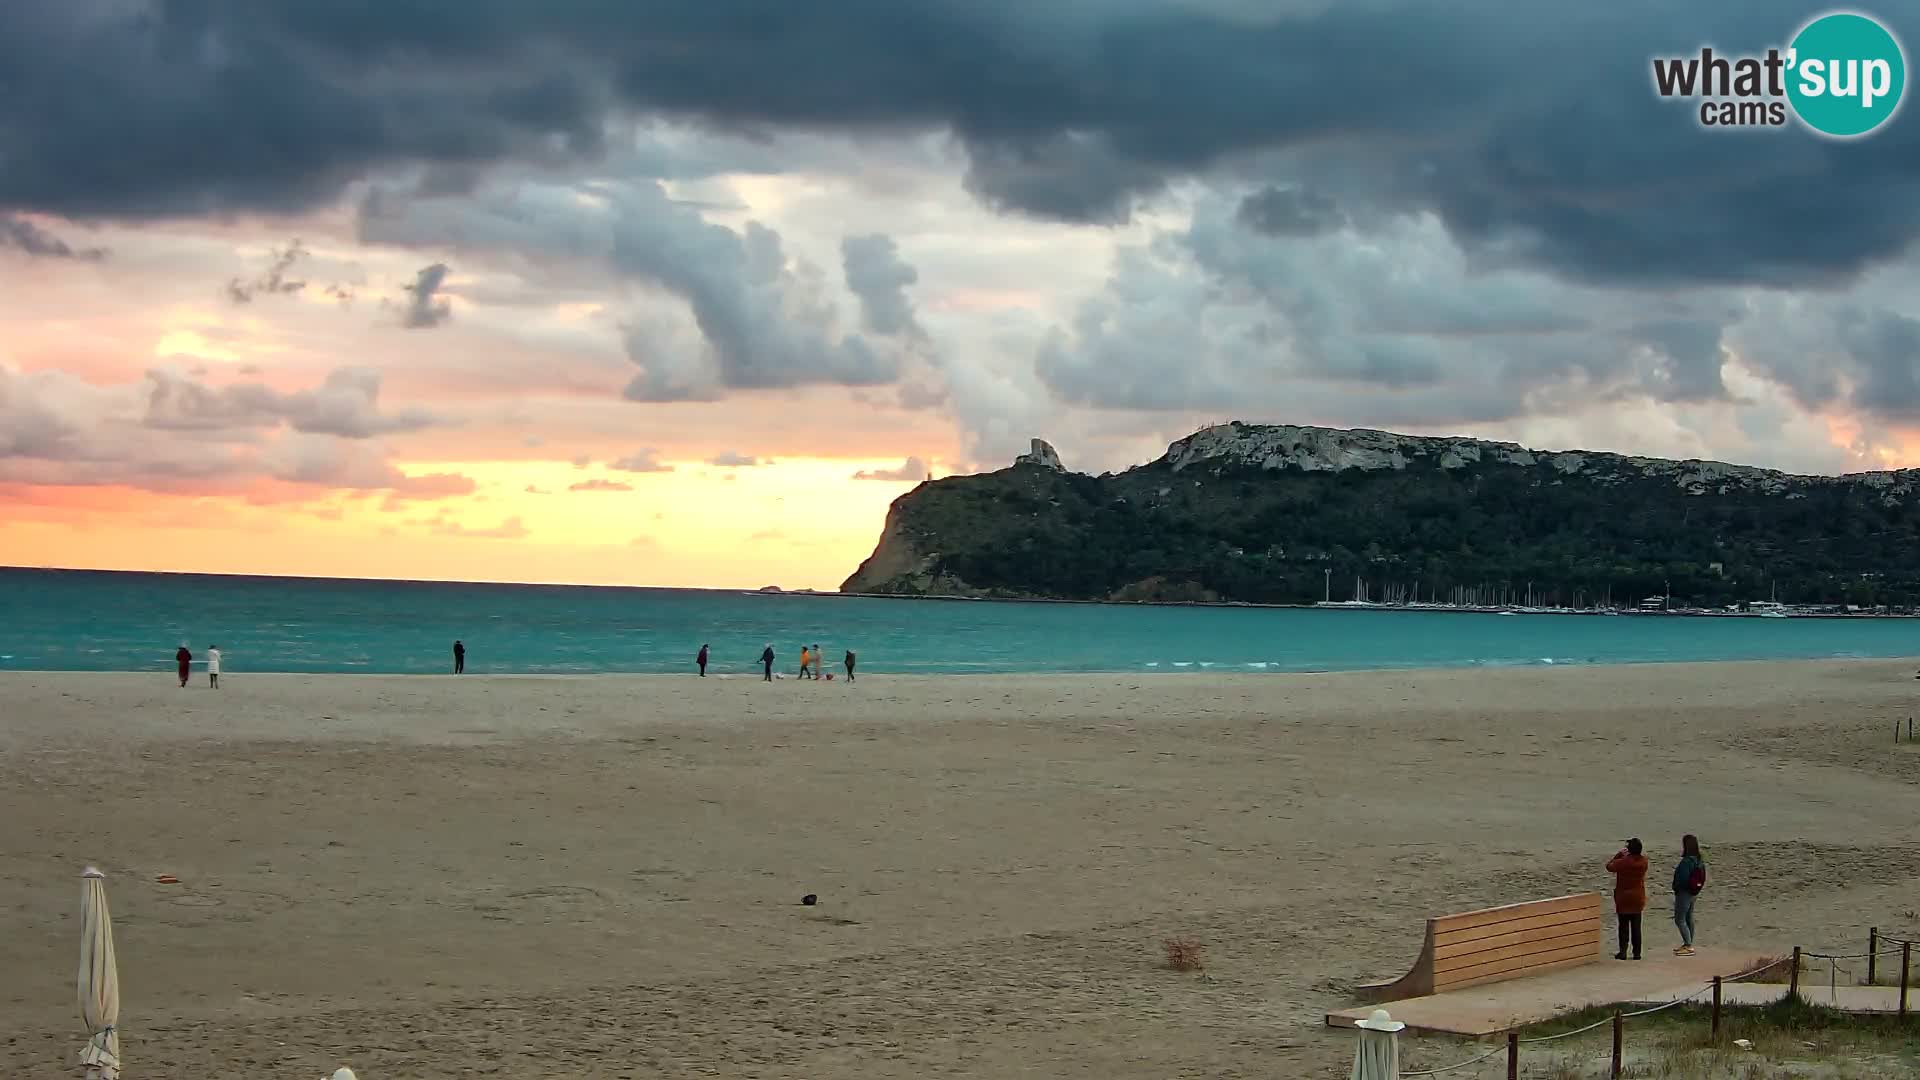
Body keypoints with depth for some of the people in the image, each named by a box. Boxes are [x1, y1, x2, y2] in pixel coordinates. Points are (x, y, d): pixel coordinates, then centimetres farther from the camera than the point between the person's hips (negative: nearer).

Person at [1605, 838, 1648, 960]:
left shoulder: (1624, 862, -19)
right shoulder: (1643, 861, -5)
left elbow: (1609, 866, -5)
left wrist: (1619, 854, 0)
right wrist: (1625, 856, 5)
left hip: (1623, 898, -4)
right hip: (1638, 899, 4)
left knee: (1624, 926, 4)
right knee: (1636, 927, 9)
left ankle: (1623, 952, 3)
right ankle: (1637, 952, 10)